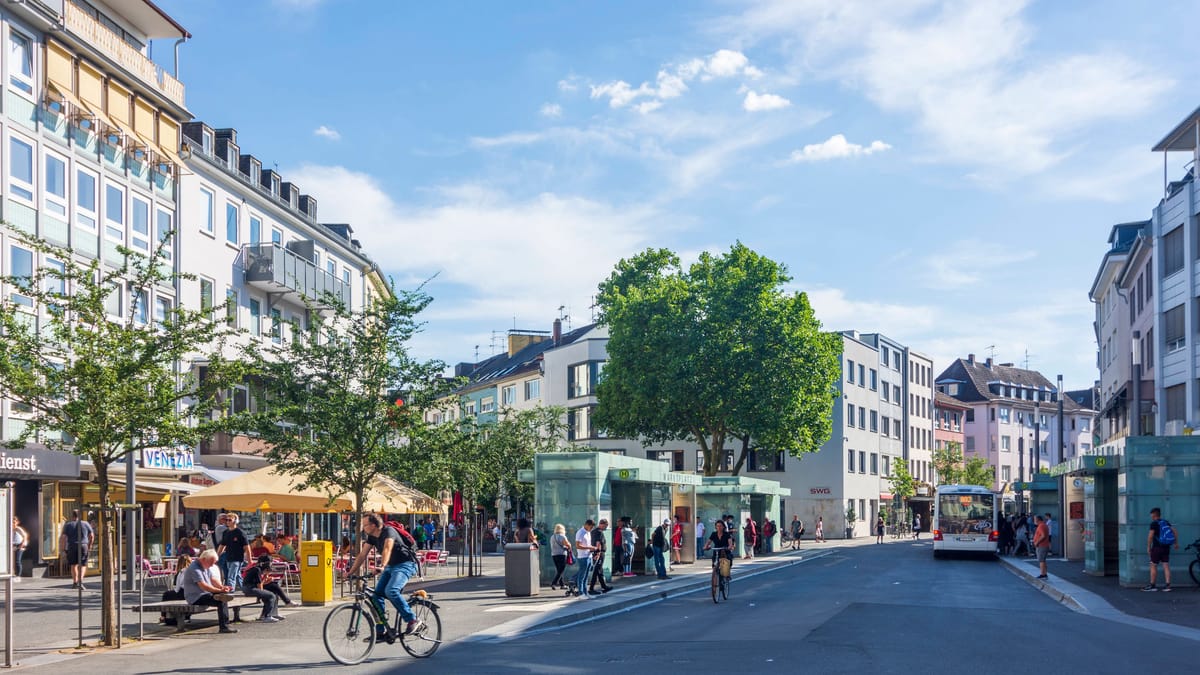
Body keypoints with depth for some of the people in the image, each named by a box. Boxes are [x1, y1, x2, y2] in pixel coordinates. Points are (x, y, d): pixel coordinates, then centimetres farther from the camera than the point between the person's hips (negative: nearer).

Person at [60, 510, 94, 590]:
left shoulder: (67, 525, 2)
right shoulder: (85, 524, 6)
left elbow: (63, 538, -6)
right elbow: (92, 536, 8)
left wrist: (62, 549, 0)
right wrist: (89, 545, 22)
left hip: (72, 547, 0)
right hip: (83, 546, 0)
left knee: (73, 565, 15)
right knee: (82, 565, 3)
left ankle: (75, 582, 19)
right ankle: (80, 581, -16)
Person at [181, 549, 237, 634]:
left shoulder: (206, 567, 14)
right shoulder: (194, 568, -18)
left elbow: (212, 580, 13)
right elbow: (203, 586, -26)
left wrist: (222, 587, -8)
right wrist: (220, 590, -29)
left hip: (206, 593, 10)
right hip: (195, 598, -10)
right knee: (221, 602, -25)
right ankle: (224, 627, -24)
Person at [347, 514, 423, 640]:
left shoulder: (388, 531, -21)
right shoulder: (371, 537, 4)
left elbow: (387, 549, -38)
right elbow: (362, 555, 6)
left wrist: (382, 567, -54)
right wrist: (350, 572, -1)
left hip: (405, 565, -9)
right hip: (391, 566, 9)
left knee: (391, 591, -29)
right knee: (377, 594, -3)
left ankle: (414, 621, -20)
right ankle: (381, 632, 5)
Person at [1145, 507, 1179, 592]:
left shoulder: (1154, 523, -10)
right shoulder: (1166, 522, 11)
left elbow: (1150, 536, -17)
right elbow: (1175, 532, 9)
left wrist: (1148, 547, -8)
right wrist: (1176, 543, 16)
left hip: (1157, 547, -7)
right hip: (1166, 547, 7)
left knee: (1153, 566, 2)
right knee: (1166, 566, 5)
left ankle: (1152, 586, 5)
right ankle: (1168, 586, -1)